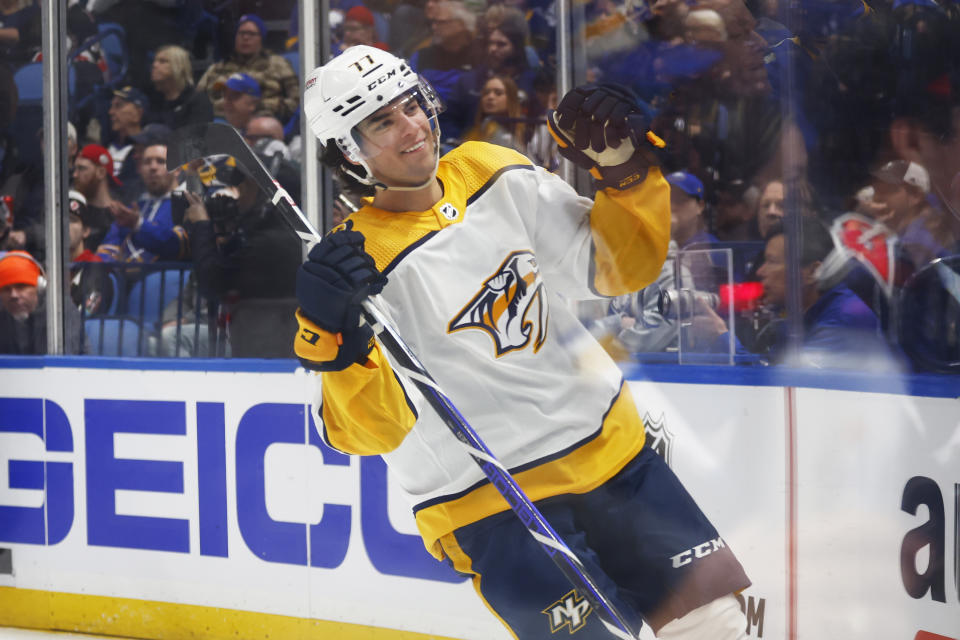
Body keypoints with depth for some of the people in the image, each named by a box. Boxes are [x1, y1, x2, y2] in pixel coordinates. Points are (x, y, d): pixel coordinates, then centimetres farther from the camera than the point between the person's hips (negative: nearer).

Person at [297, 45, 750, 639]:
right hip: (493, 506, -5)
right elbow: (373, 429, -21)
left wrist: (626, 168, -8)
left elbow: (619, 267, 7)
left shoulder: (497, 176, 2)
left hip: (612, 451, 5)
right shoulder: (358, 262, -13)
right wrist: (336, 340, -38)